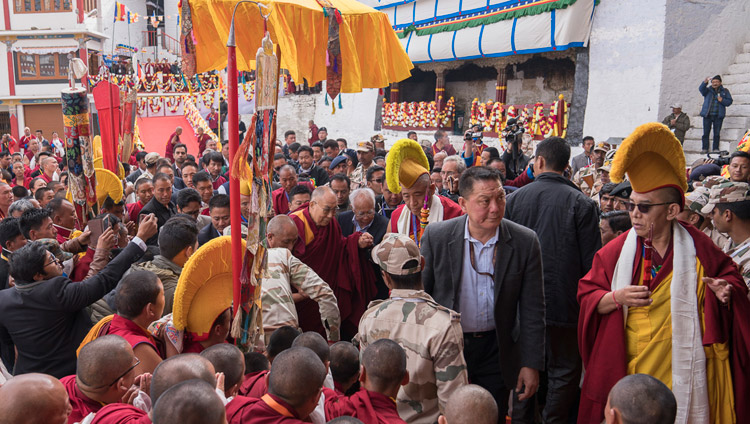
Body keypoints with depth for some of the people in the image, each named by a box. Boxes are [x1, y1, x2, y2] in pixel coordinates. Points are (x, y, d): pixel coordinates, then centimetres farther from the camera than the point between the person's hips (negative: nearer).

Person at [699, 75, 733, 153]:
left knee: (717, 133, 0)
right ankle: (705, 148, 3)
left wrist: (722, 100, -11)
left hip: (718, 116, 0)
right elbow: (701, 89, -12)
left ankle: (716, 148, 6)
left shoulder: (725, 91, 12)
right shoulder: (708, 90, 10)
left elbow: (729, 101, 8)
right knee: (706, 132, -1)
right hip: (707, 115, 0)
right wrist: (705, 82, -30)